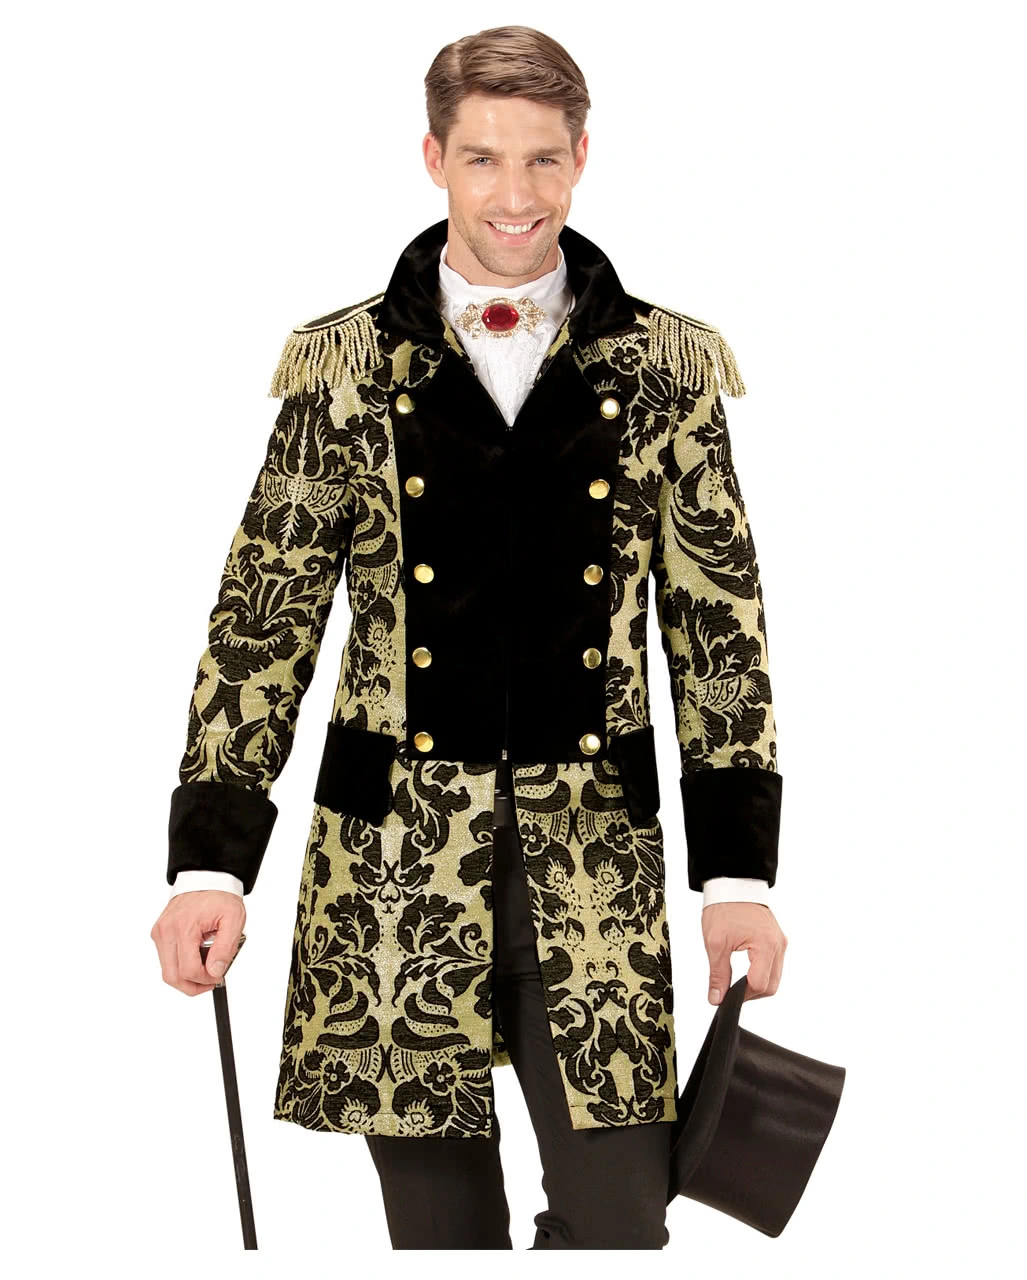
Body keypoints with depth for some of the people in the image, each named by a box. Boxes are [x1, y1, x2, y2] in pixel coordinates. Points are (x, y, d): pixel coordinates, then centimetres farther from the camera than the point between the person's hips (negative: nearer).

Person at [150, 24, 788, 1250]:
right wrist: (210, 861, -4)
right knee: (439, 1226, 10)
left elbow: (721, 625, 4)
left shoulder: (667, 366, 3)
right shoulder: (342, 365, 2)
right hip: (394, 864, 0)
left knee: (620, 1219, -1)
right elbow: (263, 618, 2)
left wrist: (740, 871, 0)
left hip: (593, 864, 0)